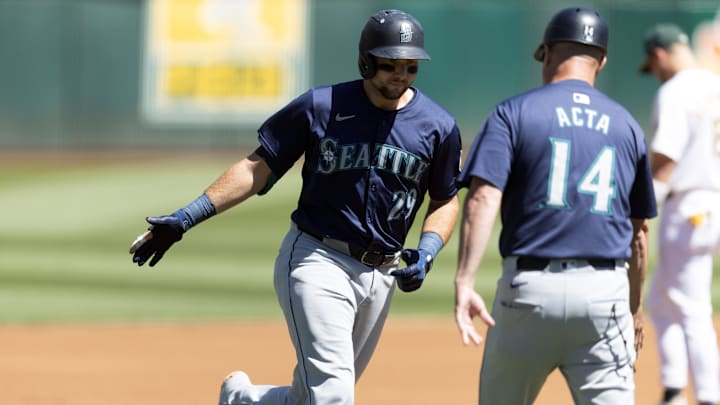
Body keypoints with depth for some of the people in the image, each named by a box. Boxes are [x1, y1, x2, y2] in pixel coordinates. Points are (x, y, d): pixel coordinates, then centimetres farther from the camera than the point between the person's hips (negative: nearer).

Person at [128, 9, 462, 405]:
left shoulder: (438, 127, 0)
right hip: (316, 261, -4)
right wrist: (186, 218, -7)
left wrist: (426, 253, -6)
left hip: (380, 276, 4)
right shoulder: (320, 106, -7)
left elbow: (445, 201, 14)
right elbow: (258, 168, -1)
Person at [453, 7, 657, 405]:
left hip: (530, 285, -2)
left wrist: (464, 283, -20)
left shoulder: (513, 114, 2)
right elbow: (638, 230, 17)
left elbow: (483, 199, -13)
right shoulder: (627, 126, 12)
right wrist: (635, 307, 28)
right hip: (605, 293, 2)